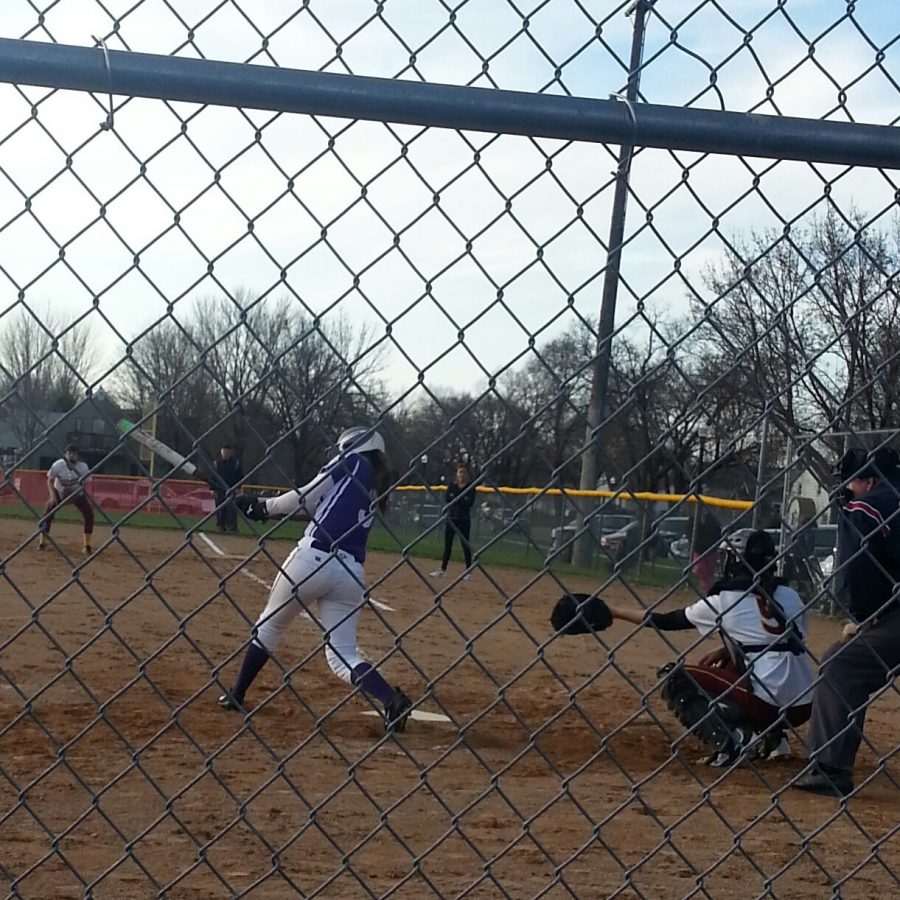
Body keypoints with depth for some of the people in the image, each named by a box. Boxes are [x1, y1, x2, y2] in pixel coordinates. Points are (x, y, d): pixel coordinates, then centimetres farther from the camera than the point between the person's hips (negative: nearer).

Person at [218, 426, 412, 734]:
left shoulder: (352, 463, 5)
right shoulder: (376, 488, 23)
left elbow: (305, 499, 0)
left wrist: (265, 506, 16)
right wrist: (267, 505, 27)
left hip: (313, 556, -5)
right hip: (350, 572, 5)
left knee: (268, 626, 17)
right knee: (343, 656, 6)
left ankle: (236, 695, 27)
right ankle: (392, 699, -18)